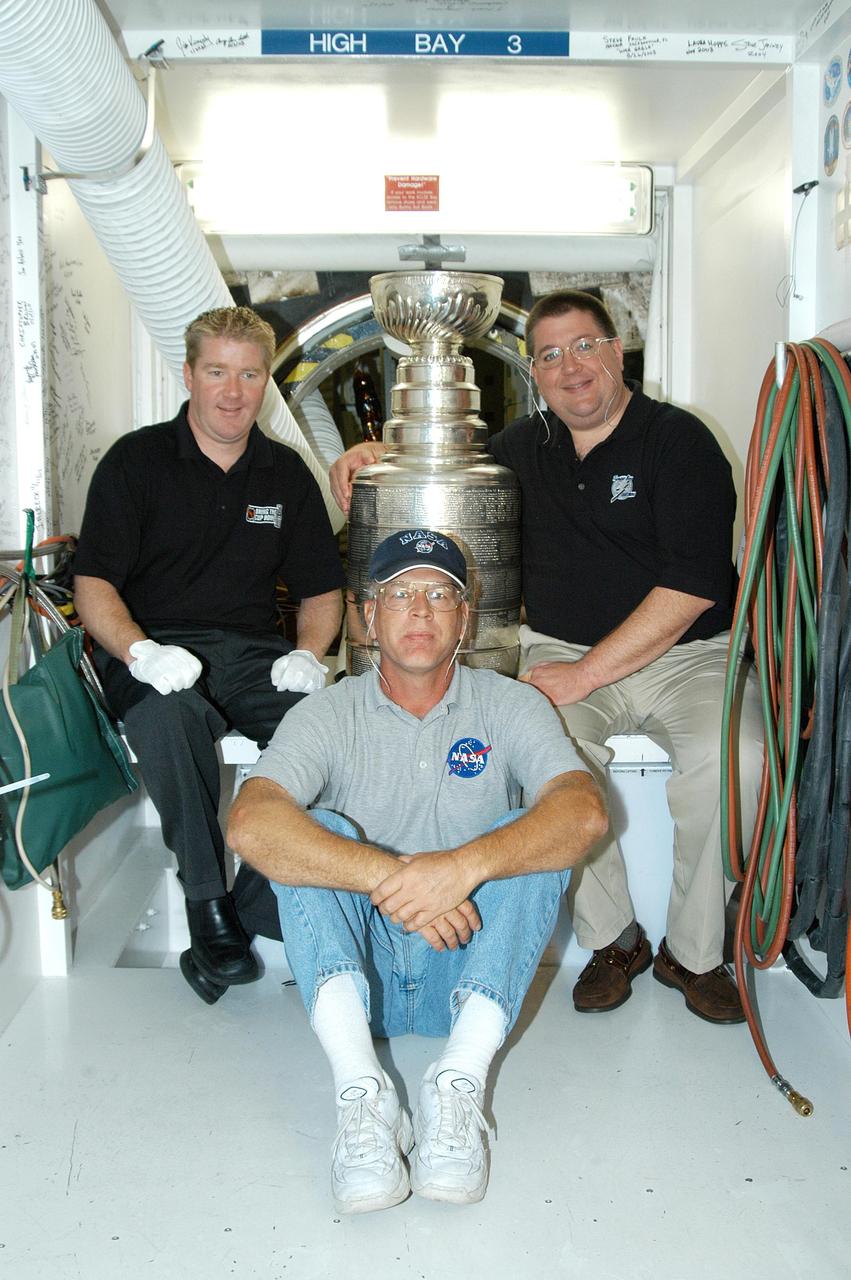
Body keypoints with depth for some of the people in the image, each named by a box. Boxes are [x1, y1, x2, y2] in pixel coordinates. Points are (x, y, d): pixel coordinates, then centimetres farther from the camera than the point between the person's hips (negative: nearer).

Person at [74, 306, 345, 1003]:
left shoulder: (287, 473, 16)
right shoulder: (136, 460, 5)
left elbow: (322, 589, 19)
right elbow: (94, 585, -1)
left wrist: (308, 655, -2)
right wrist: (139, 652, -21)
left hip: (253, 653, 3)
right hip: (156, 652, -2)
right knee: (169, 713, -38)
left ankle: (260, 897, -13)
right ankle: (207, 904, -22)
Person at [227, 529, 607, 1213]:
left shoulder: (509, 706, 0)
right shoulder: (329, 714, -2)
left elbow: (585, 812, -20)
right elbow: (249, 824, -22)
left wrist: (466, 864, -37)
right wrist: (388, 877, -34)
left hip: (470, 972, 0)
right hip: (355, 974, 0)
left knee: (532, 838, -22)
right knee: (315, 834, -22)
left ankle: (460, 1081, -33)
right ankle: (361, 1089, -35)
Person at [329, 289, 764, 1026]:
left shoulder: (677, 440, -3)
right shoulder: (526, 448, 12)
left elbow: (694, 585, -13)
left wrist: (585, 673, -18)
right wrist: (370, 454, 7)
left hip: (686, 654, -2)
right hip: (564, 654, 3)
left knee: (732, 755, -32)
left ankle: (694, 953, -8)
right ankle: (613, 939, -8)